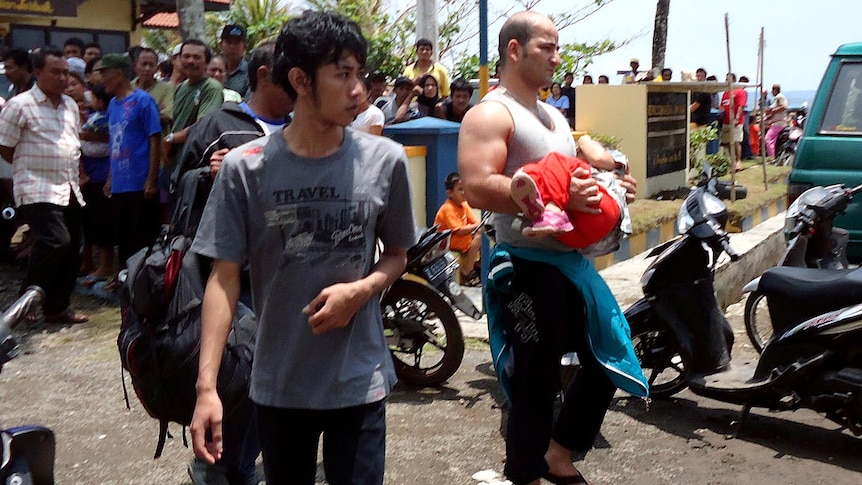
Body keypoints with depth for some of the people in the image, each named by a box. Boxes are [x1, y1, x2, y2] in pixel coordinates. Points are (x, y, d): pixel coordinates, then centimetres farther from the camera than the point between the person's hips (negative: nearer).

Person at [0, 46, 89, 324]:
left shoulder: (71, 106, 13)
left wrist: (73, 173, 14)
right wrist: (32, 168, 2)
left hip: (69, 190, 7)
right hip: (38, 191, -7)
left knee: (72, 249, 7)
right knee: (55, 242, -21)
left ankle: (57, 307, 21)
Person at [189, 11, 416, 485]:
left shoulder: (385, 160, -6)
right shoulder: (245, 167, -9)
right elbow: (225, 278, -7)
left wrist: (360, 291, -14)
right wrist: (206, 385, -13)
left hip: (359, 380, 0)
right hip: (278, 384, 1)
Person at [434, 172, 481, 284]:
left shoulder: (464, 205, 6)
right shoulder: (448, 209, -21)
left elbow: (476, 222, 3)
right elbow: (459, 231, -28)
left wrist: (481, 224, -18)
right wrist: (476, 226, -24)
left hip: (458, 239, 9)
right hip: (445, 243, -9)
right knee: (477, 236, -24)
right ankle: (467, 273, -21)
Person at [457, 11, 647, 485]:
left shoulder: (553, 116, 19)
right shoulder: (490, 115, -11)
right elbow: (477, 188, -25)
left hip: (571, 259, 9)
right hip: (528, 265, -9)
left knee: (608, 359, 16)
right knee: (536, 383, -1)